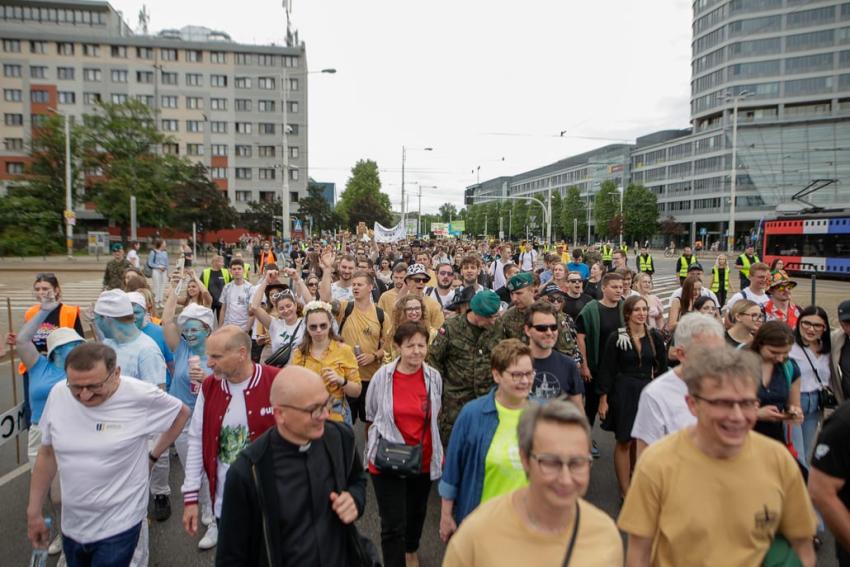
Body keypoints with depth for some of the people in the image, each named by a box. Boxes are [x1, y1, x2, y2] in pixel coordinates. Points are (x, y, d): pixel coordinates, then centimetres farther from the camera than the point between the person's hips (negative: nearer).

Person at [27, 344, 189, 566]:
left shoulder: (141, 396, -19)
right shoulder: (58, 395, -9)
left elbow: (181, 413, 0)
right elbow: (46, 454, 5)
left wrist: (153, 456, 2)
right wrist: (34, 512, 11)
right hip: (71, 525, 4)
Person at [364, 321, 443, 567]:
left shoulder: (434, 377, -9)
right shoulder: (382, 376, -15)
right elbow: (371, 416, 1)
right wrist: (383, 437, -3)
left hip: (424, 458, 4)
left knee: (417, 511, 25)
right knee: (393, 525, -3)